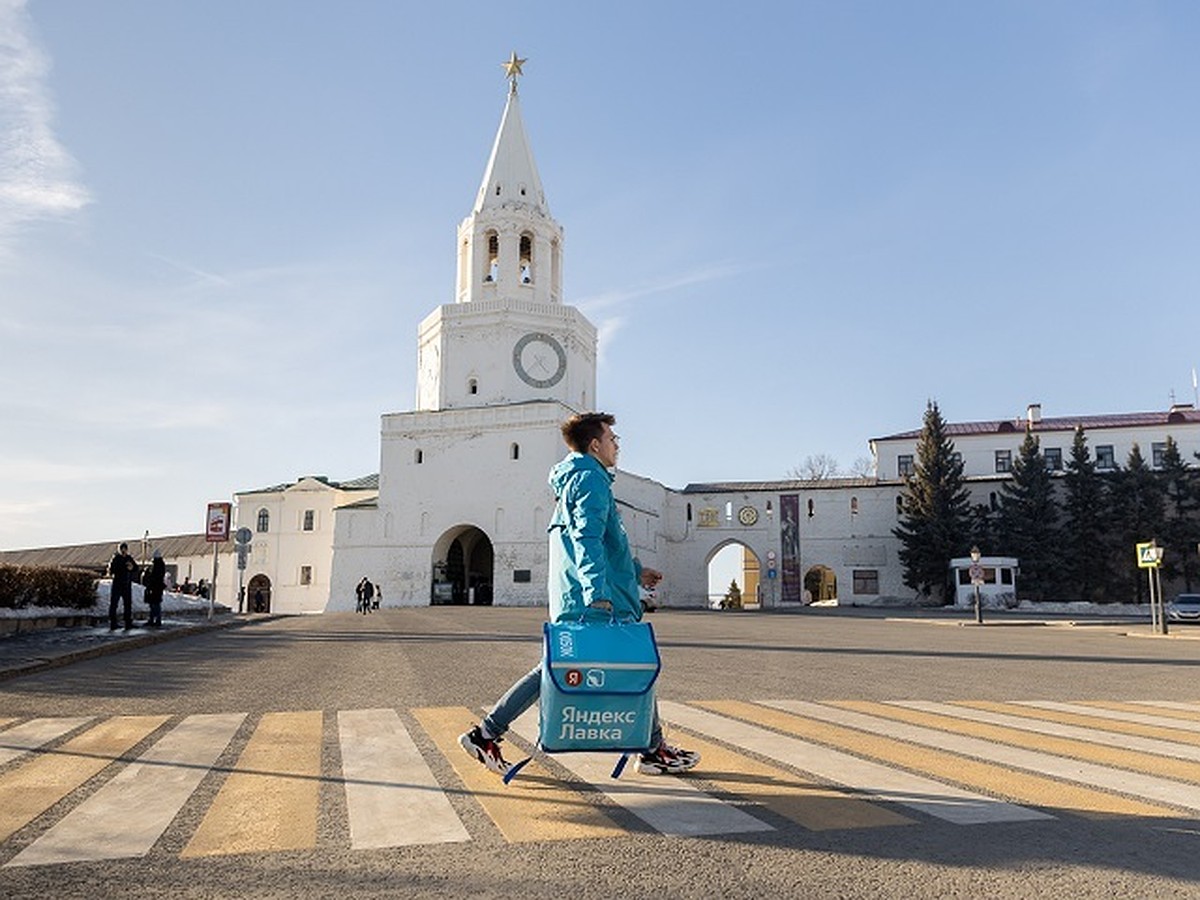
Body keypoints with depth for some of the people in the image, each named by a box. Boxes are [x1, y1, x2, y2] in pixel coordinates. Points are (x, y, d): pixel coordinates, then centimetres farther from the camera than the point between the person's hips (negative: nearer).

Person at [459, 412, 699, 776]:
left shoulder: (573, 480, 23)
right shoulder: (591, 479, -10)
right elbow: (587, 538, -24)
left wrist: (635, 570, 34)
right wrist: (597, 591, -34)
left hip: (572, 601, 10)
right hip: (598, 602, -10)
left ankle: (486, 733, 7)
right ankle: (653, 750, 15)